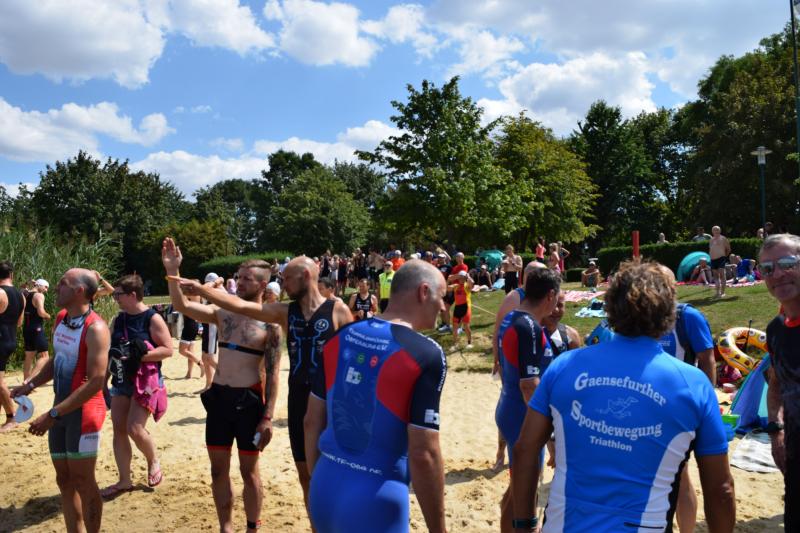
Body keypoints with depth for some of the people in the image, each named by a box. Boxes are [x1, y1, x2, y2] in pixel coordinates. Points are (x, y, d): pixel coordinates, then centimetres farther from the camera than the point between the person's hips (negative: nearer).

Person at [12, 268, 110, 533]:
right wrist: (30, 385, 7)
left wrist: (52, 415, -25)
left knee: (82, 480, 1)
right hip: (61, 407, 8)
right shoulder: (60, 318, 6)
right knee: (64, 479, 14)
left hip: (84, 410, -8)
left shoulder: (95, 329, -20)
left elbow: (95, 382, -25)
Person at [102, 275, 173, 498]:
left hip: (146, 382, -7)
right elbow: (109, 347, 18)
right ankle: (124, 480, 16)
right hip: (121, 381, 7)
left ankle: (154, 461, 17)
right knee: (119, 430, 5)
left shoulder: (153, 319, -11)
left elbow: (167, 349, -15)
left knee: (134, 428, -13)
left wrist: (138, 355, -23)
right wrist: (110, 356, -2)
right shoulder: (118, 320, 8)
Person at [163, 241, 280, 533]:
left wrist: (268, 417, -12)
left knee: (248, 470, 9)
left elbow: (273, 374, -9)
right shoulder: (223, 313, 5)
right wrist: (172, 270, -17)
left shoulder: (269, 322, -8)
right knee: (218, 470, 13)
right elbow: (182, 305, -4)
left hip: (249, 400, -4)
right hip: (218, 396, 5)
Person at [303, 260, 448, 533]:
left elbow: (312, 421, 7)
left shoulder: (340, 338, 1)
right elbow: (423, 454, -18)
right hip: (376, 501, -6)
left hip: (324, 491, 6)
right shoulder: (426, 354, -16)